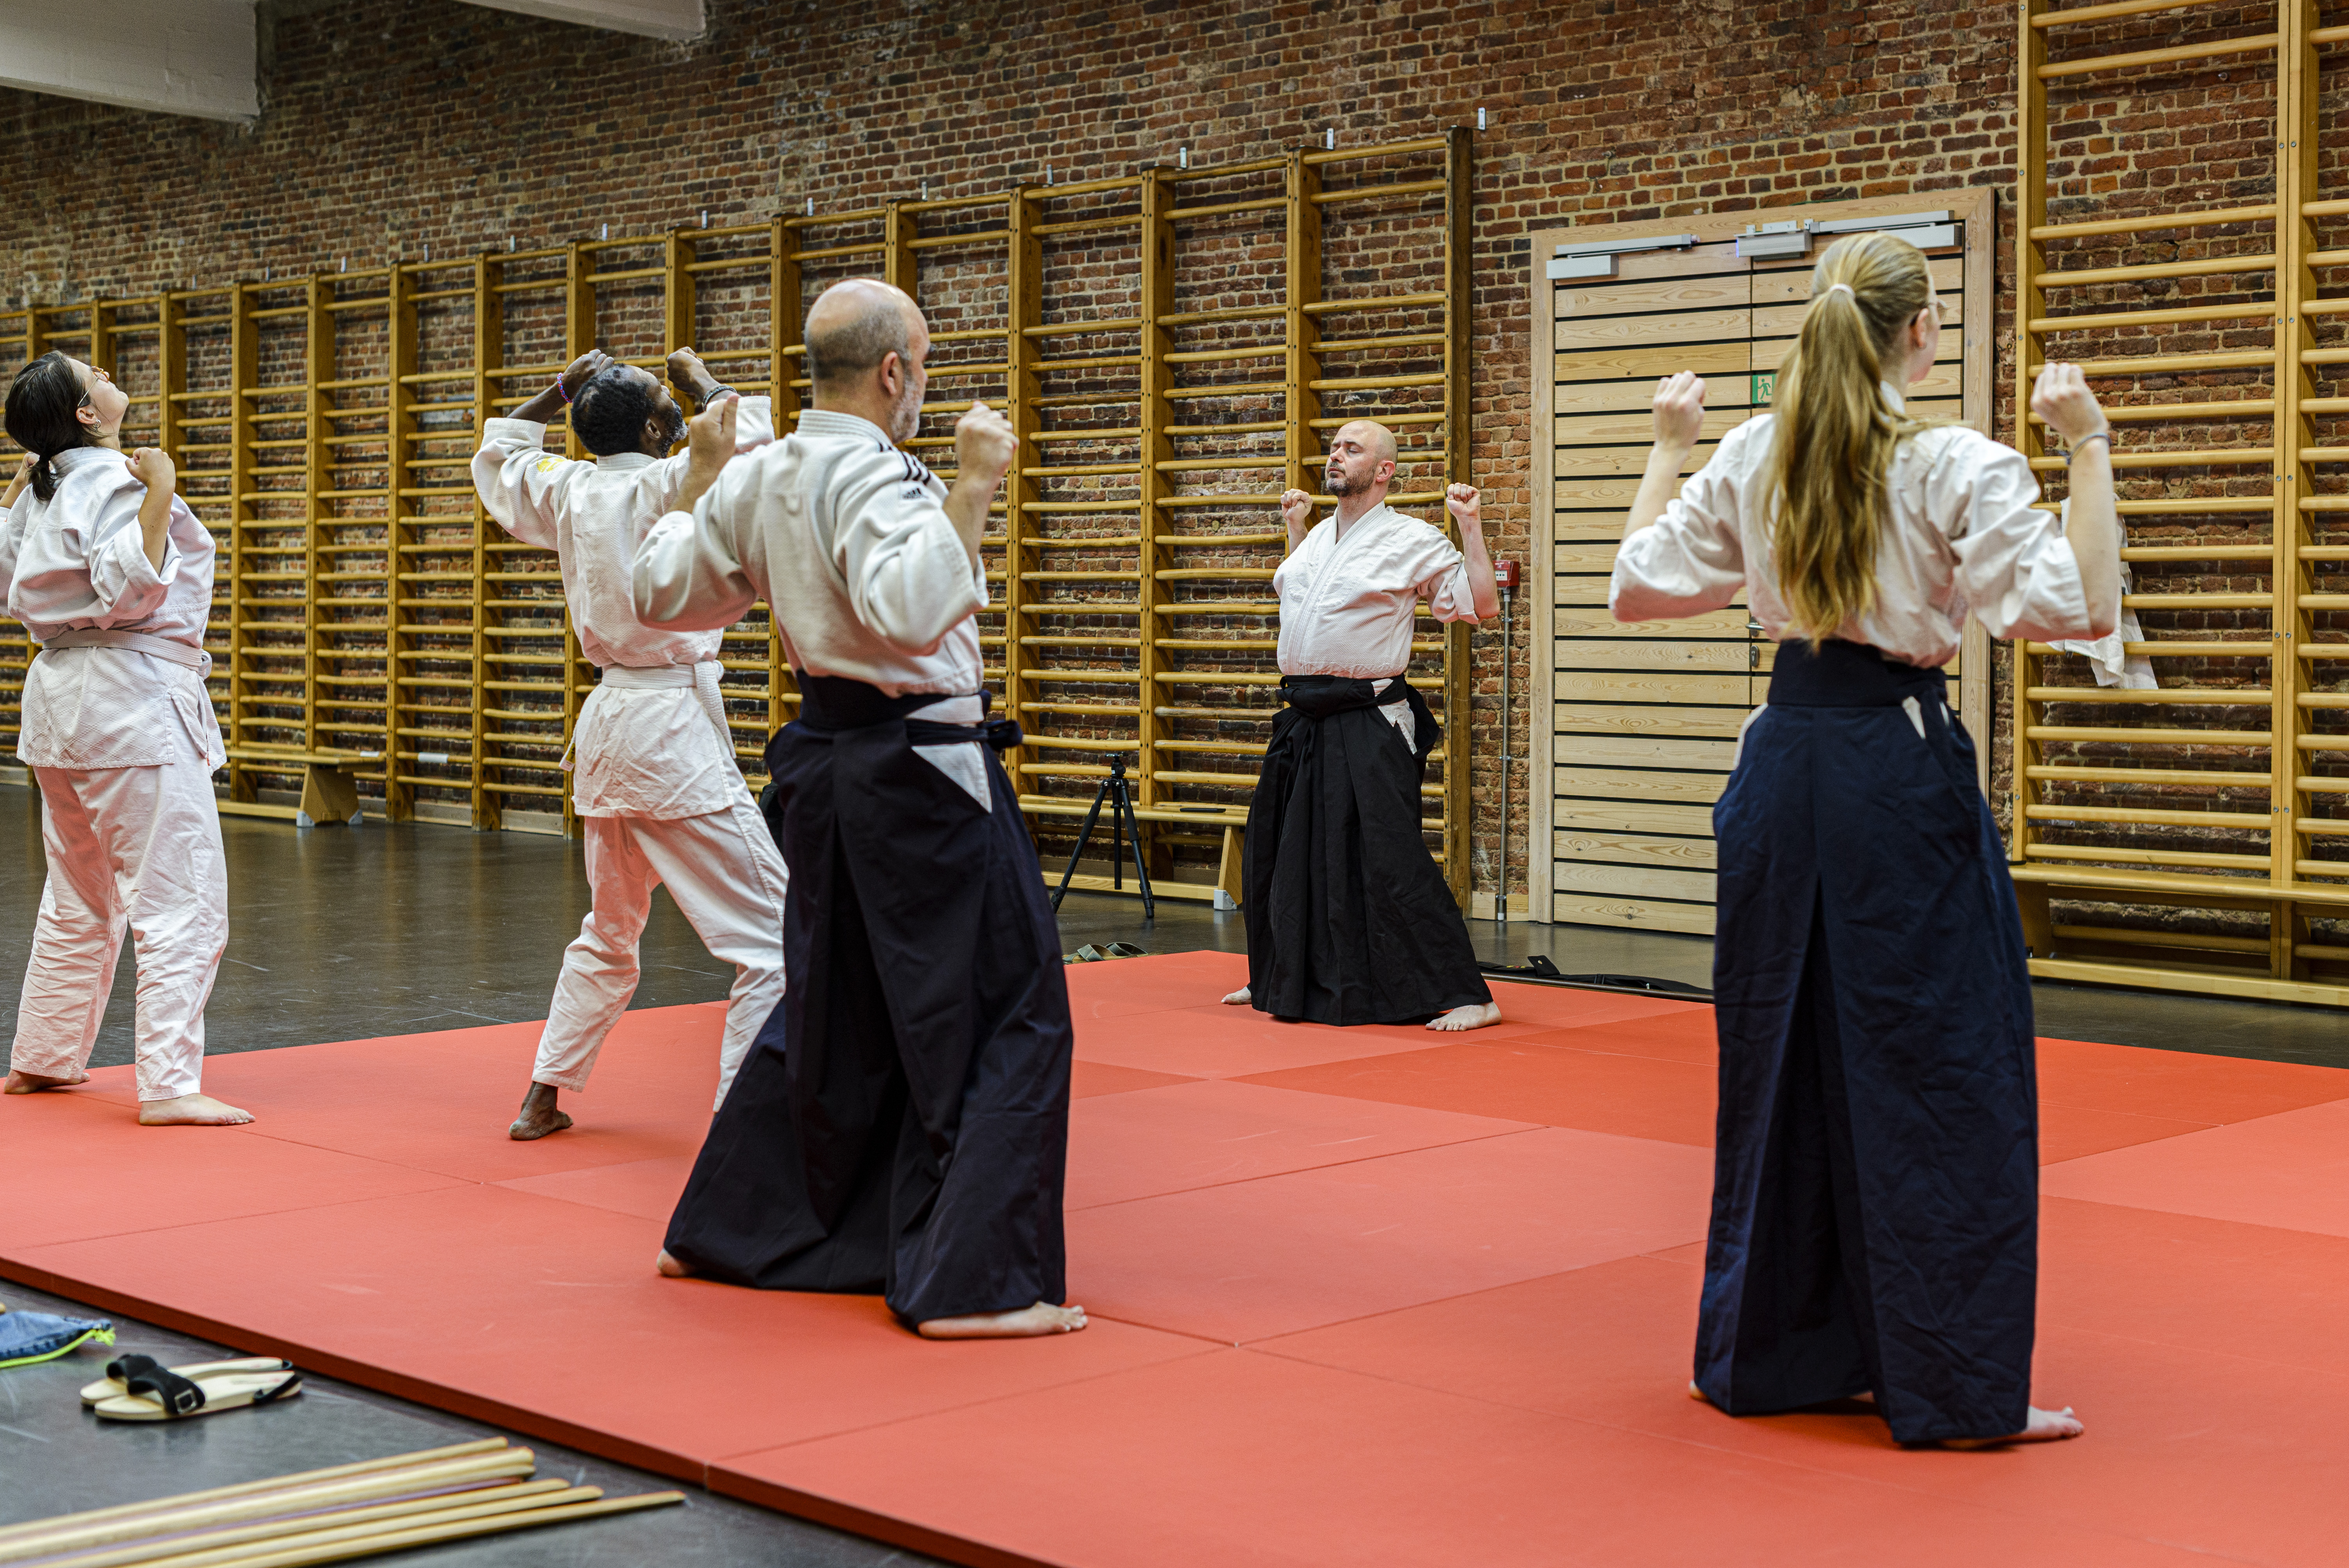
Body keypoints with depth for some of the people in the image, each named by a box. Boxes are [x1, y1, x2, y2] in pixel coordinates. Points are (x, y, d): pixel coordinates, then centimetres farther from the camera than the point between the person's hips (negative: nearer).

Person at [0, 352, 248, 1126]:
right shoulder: (115, 482, -13)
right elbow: (129, 590, -24)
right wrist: (158, 503, -27)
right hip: (134, 704, -10)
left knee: (81, 900, 22)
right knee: (183, 901, -9)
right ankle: (169, 1084, -14)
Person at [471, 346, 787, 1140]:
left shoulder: (566, 492, 7)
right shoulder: (664, 487, -14)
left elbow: (497, 457, 26)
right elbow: (749, 430, -12)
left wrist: (558, 390, 22)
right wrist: (701, 381, 4)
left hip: (608, 724, 9)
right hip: (675, 726, -8)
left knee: (611, 932, 27)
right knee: (771, 939, -7)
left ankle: (542, 1100, 34)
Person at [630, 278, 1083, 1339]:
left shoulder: (756, 481, 9)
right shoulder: (871, 478, -17)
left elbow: (664, 590, 20)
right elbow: (911, 607, -34)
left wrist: (703, 483, 31)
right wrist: (972, 487, -31)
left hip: (826, 765, 9)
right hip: (917, 773, -9)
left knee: (833, 1009, 22)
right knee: (1008, 1018, -4)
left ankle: (723, 1232, 31)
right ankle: (972, 1280, -6)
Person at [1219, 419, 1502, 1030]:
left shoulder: (1412, 540, -7)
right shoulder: (1320, 538, 15)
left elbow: (1482, 604, -8)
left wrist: (1471, 528, -13)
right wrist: (1296, 526, 31)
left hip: (1368, 725, -8)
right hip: (1304, 721, 8)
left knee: (1392, 864, -15)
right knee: (1273, 852, 17)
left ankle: (1468, 998, -11)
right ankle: (1278, 981, 37)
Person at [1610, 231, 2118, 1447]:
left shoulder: (1749, 458, 4)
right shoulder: (1957, 469, -11)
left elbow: (1638, 586, 12)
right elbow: (2081, 607, -15)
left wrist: (1668, 449, 22)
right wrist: (2089, 449, -10)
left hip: (1784, 765, 6)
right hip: (1901, 774, -5)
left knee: (1779, 1059, 15)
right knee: (1939, 1073, 2)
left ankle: (1761, 1350, 25)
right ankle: (1955, 1386, 6)